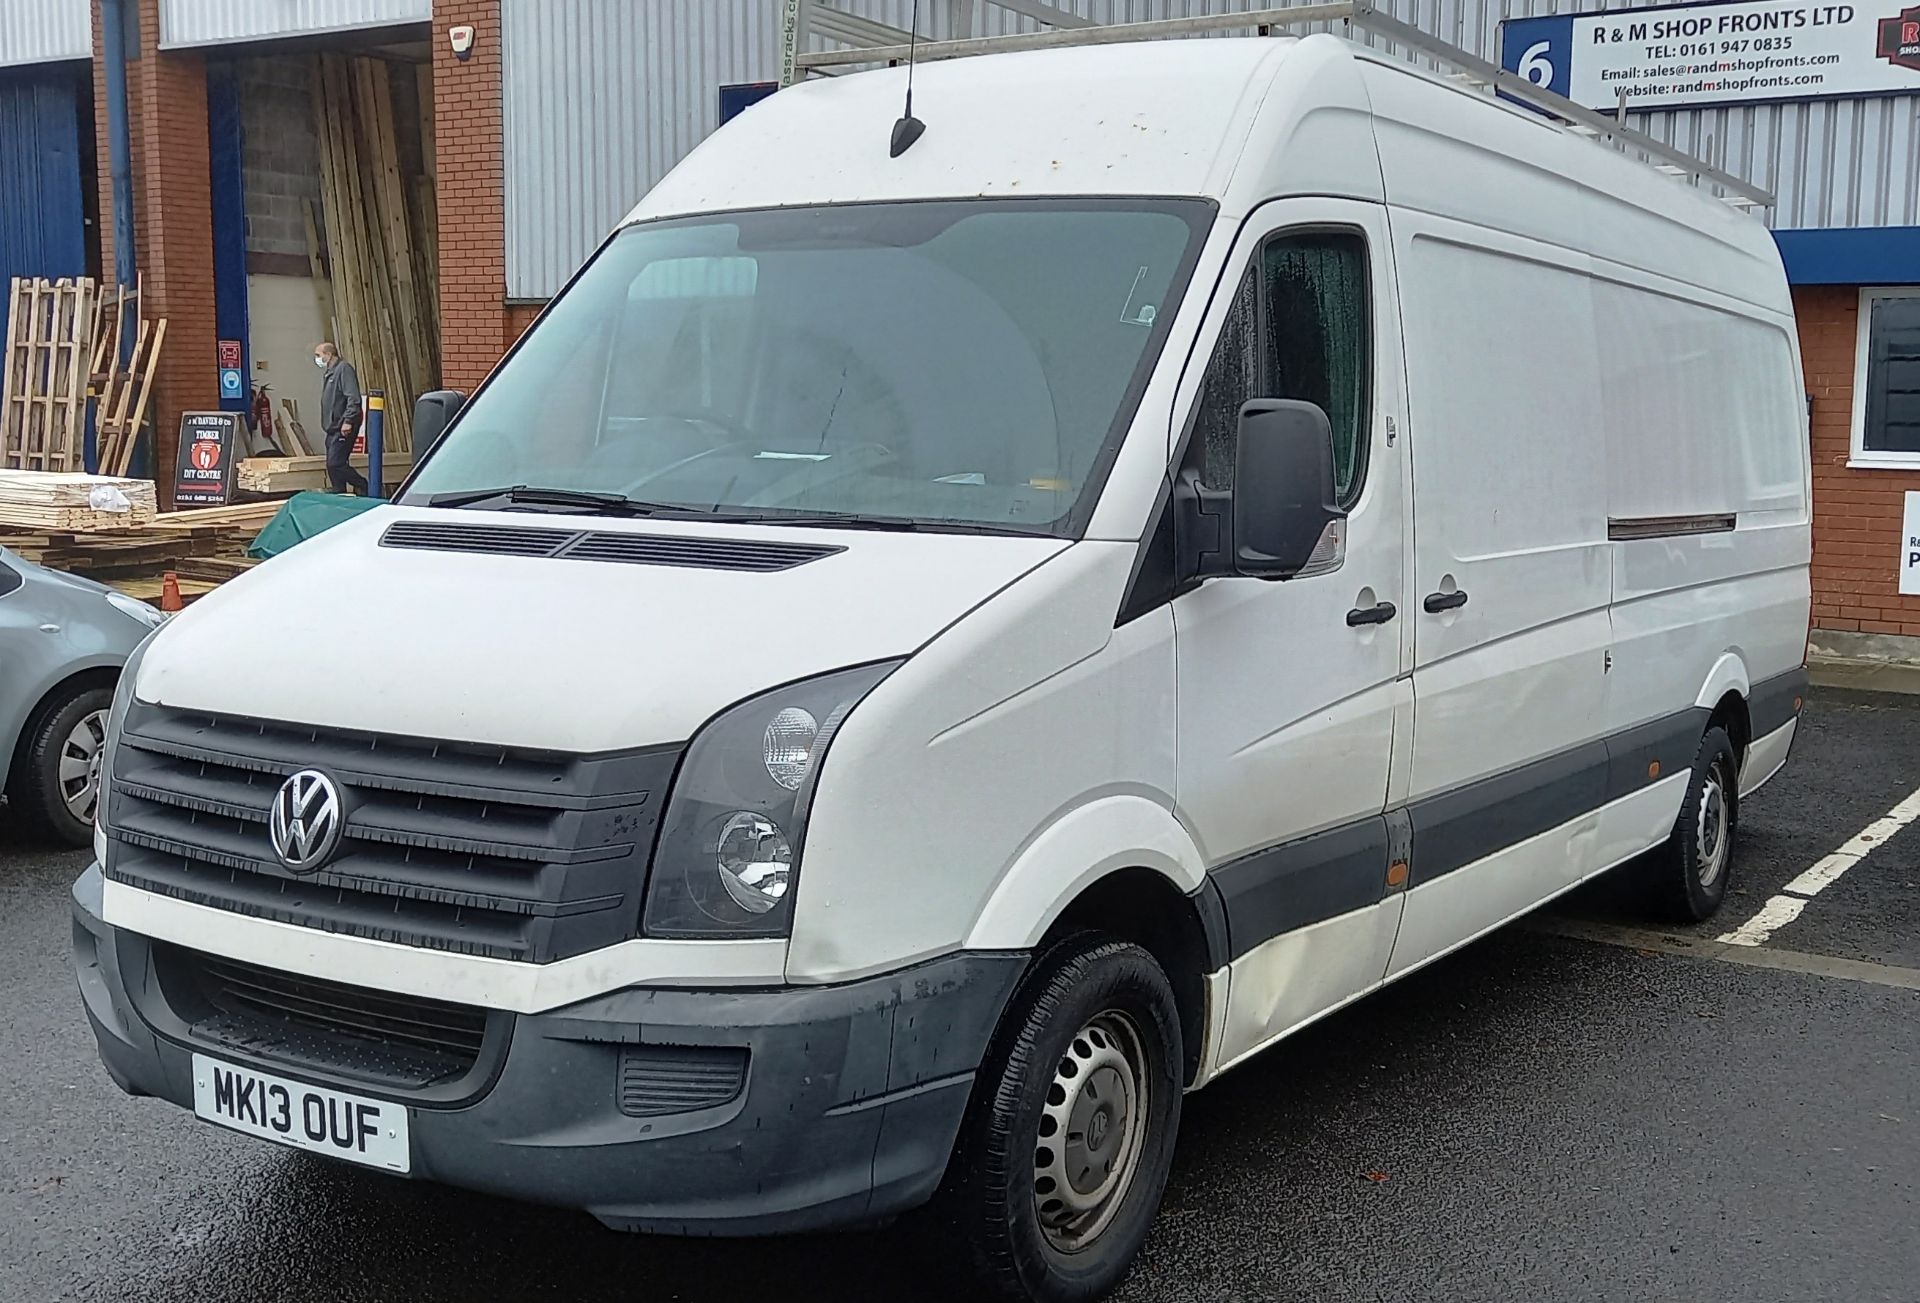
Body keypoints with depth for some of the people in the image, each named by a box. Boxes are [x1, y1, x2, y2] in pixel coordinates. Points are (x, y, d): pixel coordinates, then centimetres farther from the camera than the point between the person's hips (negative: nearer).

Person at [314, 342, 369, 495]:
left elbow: (353, 398, -21)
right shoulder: (330, 372, 20)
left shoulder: (344, 369, -12)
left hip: (343, 429, -10)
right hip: (333, 429, 10)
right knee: (333, 466, 10)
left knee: (335, 464, -16)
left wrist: (348, 421, -26)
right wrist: (327, 423, 18)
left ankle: (365, 488, -5)